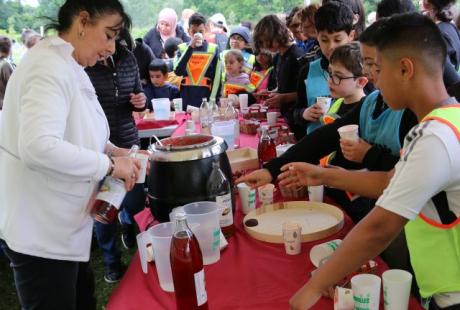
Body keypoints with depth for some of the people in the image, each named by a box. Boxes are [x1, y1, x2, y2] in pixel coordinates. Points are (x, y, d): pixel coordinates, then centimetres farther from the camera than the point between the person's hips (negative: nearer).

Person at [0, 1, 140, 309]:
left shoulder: (70, 67, 8)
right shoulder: (50, 67, -24)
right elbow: (38, 146, -38)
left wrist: (112, 150, 3)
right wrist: (109, 165, -27)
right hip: (39, 231, -10)